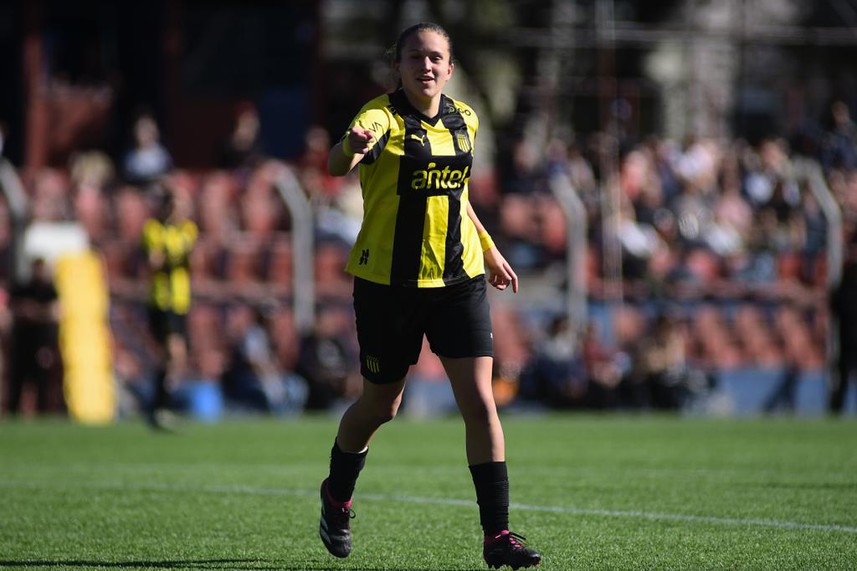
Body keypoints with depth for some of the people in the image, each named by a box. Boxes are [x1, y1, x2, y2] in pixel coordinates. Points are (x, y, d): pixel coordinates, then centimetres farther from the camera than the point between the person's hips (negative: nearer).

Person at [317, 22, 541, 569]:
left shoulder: (464, 120, 5)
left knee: (481, 403, -9)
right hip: (389, 282, -4)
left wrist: (490, 250, 23)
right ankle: (338, 494, 41)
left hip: (459, 278, 4)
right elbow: (337, 164, -35)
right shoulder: (383, 116, -13)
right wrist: (353, 149, -58)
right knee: (380, 406, 11)